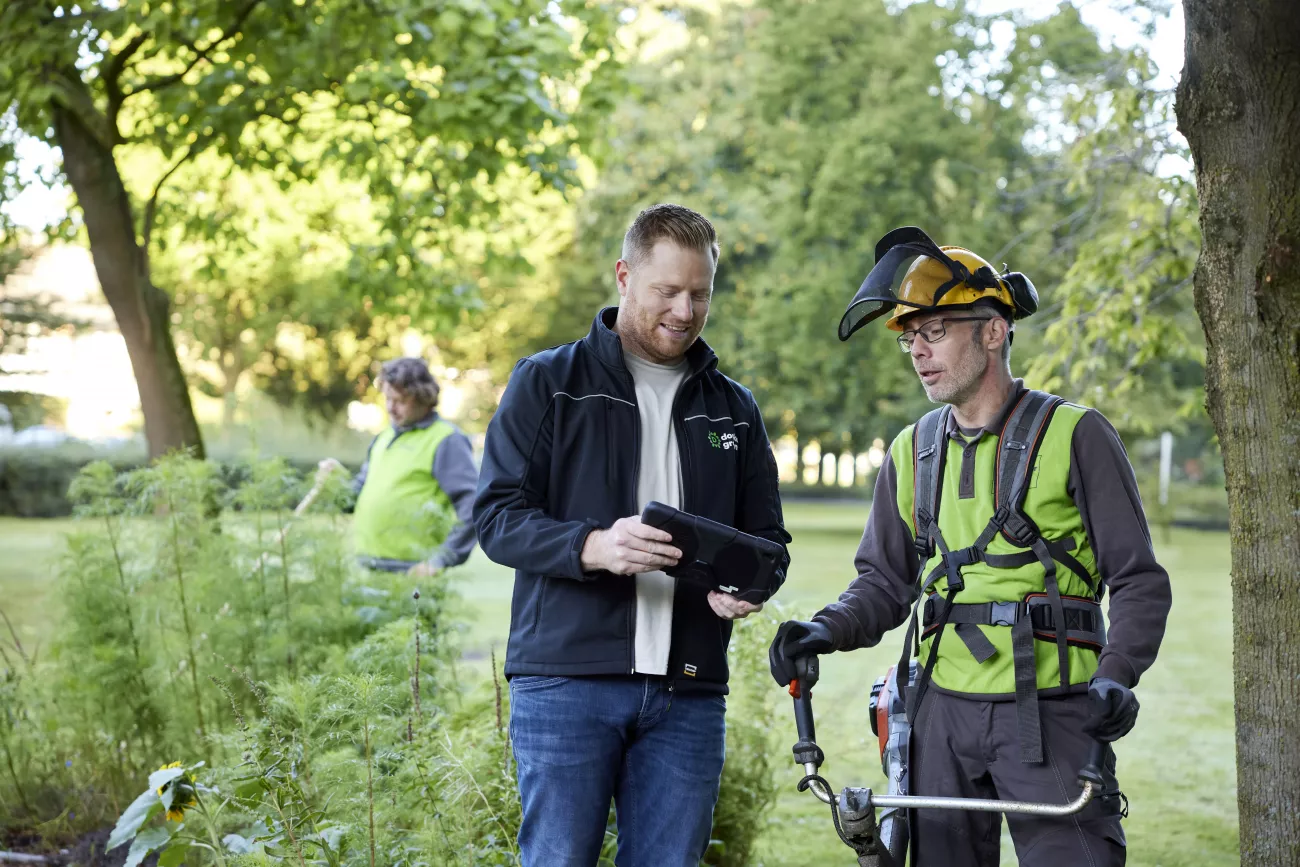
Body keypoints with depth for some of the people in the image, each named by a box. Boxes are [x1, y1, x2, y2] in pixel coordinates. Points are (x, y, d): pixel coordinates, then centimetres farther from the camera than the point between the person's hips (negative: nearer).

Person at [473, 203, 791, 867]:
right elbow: (497, 516, -3)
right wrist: (593, 547, -22)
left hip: (687, 694, 3)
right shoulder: (547, 384, 5)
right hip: (565, 682, -3)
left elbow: (767, 536, 18)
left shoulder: (733, 409, 16)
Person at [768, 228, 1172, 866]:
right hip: (944, 712, 5)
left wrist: (1115, 674, -19)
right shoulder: (912, 452, 12)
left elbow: (1139, 580, -3)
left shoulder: (1075, 435, -3)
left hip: (1050, 715, -4)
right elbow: (885, 580, 16)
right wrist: (828, 630, -4)